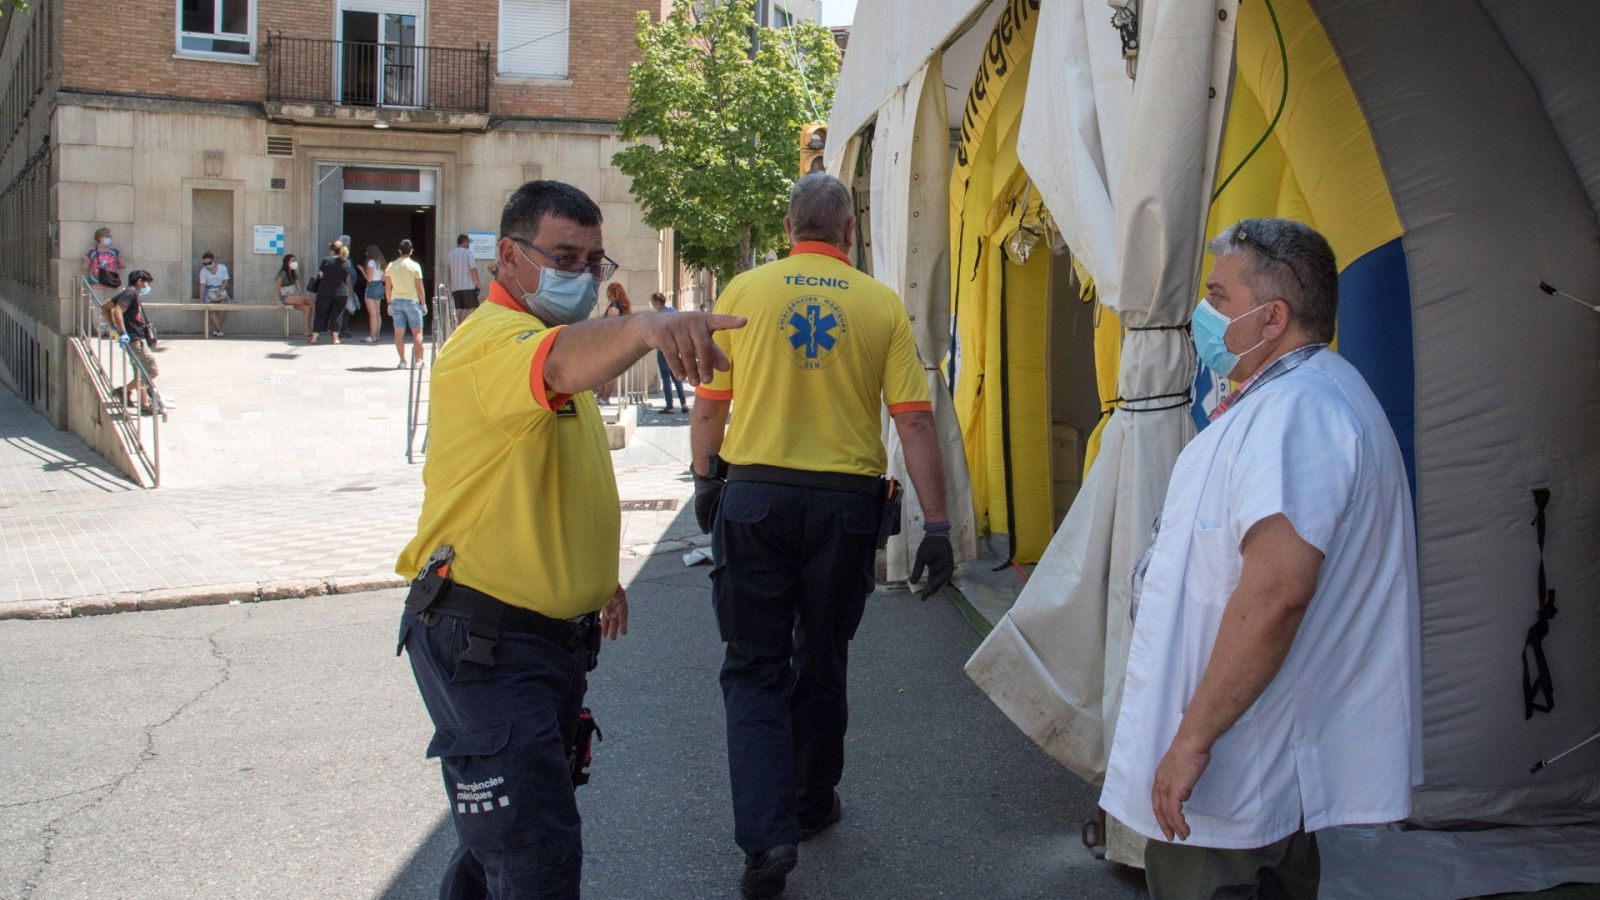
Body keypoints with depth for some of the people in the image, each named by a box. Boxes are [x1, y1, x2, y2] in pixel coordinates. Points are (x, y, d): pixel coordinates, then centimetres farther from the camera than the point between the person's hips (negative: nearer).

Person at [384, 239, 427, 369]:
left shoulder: (391, 266, 4)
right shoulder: (415, 266, -6)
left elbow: (387, 287, 6)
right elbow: (420, 287, -6)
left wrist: (389, 303, 14)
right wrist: (423, 303, 3)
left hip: (396, 301, 3)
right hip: (412, 301, -3)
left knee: (399, 332, 5)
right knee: (417, 332, 5)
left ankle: (402, 361, 4)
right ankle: (417, 360, 2)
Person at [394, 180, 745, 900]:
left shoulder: (563, 338, 15)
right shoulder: (490, 339, -18)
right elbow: (560, 362, -44)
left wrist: (601, 575, 27)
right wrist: (642, 327, -63)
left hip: (559, 633, 10)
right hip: (483, 640, -10)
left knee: (508, 835, 22)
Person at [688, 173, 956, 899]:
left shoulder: (745, 291, -2)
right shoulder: (881, 304, -2)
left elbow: (708, 407, 2)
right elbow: (914, 422, -6)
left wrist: (706, 482, 18)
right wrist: (936, 526, -2)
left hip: (755, 493, -1)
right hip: (847, 499, 1)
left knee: (755, 668, 7)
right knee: (821, 660, 19)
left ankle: (766, 834, -5)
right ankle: (813, 803, 35)